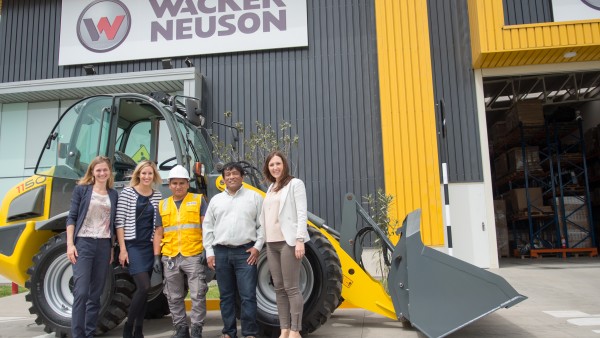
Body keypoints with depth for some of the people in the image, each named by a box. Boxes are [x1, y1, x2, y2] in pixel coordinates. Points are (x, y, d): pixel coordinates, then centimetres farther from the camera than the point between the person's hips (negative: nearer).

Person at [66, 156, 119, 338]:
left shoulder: (113, 194, 11)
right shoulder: (81, 190, 2)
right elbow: (71, 218, -2)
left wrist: (112, 248, 10)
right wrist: (70, 244, -10)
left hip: (104, 245, 4)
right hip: (83, 243, -3)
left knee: (96, 294, 8)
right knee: (81, 292, -9)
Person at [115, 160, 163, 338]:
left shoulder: (158, 196, 8)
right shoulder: (127, 193, -4)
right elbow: (119, 222, -6)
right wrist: (122, 249, -10)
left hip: (151, 247, 5)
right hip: (133, 246, -4)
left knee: (143, 289, 9)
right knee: (144, 287, -14)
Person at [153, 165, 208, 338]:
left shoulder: (198, 200, 4)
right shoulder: (163, 205, 14)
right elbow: (158, 233, 14)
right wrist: (156, 256, 7)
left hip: (194, 256, -3)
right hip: (170, 258, 4)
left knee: (198, 295, -4)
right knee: (174, 298, 11)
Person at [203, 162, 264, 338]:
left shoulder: (254, 197, 5)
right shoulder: (216, 200, 12)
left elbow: (262, 224, 2)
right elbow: (208, 228, 12)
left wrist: (257, 246, -7)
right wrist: (209, 252, 6)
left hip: (246, 252, -3)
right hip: (221, 252, 3)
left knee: (248, 296, -4)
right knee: (226, 296, 11)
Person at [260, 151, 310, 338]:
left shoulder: (295, 184, -2)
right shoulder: (271, 188, 18)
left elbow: (302, 214, -10)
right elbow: (266, 216, 16)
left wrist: (300, 240, -17)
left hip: (289, 241, -7)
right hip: (272, 243, 7)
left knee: (291, 288, -4)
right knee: (279, 288, 8)